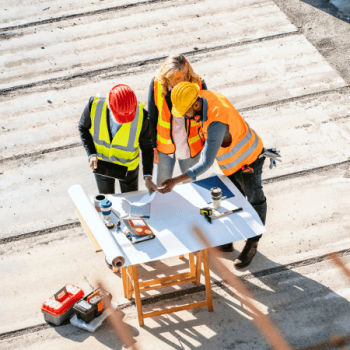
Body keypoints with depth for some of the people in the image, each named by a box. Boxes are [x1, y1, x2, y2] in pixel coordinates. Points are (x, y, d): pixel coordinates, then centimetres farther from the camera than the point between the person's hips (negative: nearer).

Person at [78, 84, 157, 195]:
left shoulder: (141, 115, -34)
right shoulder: (94, 105, -33)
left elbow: (147, 146, -17)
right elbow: (83, 127, -10)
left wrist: (148, 177, -23)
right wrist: (91, 154, -20)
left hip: (127, 165, -1)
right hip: (101, 164, 1)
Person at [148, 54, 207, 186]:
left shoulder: (198, 85, -17)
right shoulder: (157, 84, -17)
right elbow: (152, 118, -4)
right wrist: (153, 146, -1)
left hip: (190, 147, 0)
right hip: (164, 146, 0)